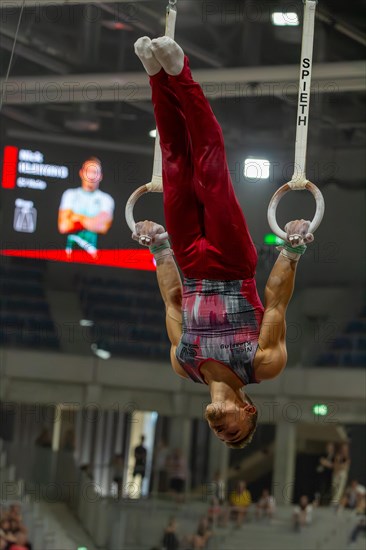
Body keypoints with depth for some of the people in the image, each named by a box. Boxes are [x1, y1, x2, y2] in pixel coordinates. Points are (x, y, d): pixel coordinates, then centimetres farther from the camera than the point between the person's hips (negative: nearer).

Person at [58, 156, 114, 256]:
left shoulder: (106, 199, 7)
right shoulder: (70, 194, 11)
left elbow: (104, 228, -8)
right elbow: (63, 226, 0)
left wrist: (78, 218, 0)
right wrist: (91, 222, 0)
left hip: (91, 251, -1)